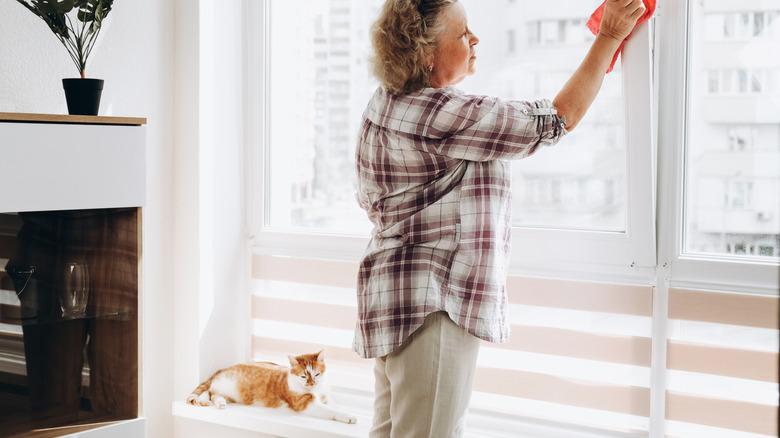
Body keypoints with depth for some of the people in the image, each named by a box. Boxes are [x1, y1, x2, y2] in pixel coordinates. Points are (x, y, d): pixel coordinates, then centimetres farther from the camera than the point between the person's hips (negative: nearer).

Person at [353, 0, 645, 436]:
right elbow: (559, 118, -15)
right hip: (430, 304, -11)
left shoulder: (385, 105, 11)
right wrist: (610, 37, -8)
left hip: (395, 298, 11)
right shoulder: (441, 115, -20)